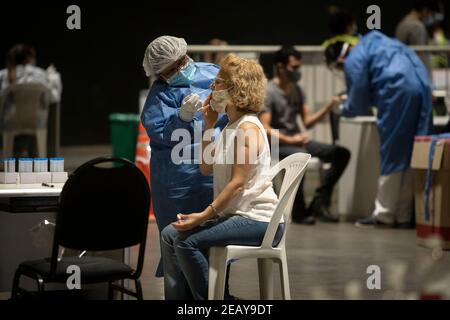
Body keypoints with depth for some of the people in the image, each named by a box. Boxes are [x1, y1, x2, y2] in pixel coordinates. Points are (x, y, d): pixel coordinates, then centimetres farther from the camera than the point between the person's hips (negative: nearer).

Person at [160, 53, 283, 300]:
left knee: (187, 240, -21)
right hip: (234, 214, 10)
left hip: (257, 220, -10)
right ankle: (178, 297, 1)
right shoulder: (230, 127, 17)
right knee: (170, 234, -1)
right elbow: (206, 168, 16)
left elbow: (237, 183, -20)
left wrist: (204, 215, -23)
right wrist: (209, 125, 12)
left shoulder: (248, 128, -14)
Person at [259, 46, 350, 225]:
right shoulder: (268, 92, -8)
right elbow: (264, 129, -17)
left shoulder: (297, 90, 15)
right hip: (277, 144, -8)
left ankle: (319, 203, -10)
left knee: (342, 153, -8)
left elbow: (308, 121, 11)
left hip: (297, 140, 8)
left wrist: (328, 108, -6)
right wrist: (289, 140, -30)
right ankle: (299, 211, -25)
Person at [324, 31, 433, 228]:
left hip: (399, 92, -8)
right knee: (411, 156, 9)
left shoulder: (353, 61, 0)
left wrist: (344, 110, 25)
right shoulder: (372, 42, 25)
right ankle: (404, 216, 12)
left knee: (392, 156, 1)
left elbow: (359, 104, 4)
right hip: (422, 87, 8)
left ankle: (384, 215, 6)